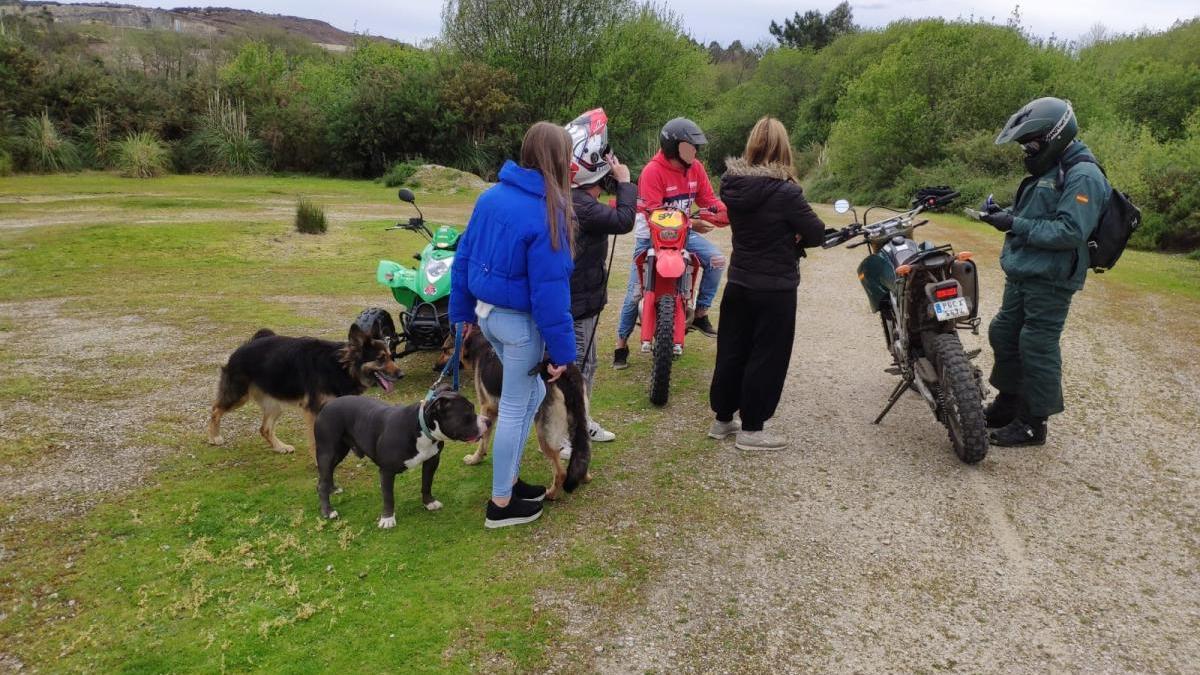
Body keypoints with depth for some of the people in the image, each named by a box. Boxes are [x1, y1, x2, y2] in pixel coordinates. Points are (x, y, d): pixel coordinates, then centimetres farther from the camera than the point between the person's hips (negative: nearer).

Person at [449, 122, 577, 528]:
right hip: (520, 321, -8)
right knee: (515, 408, 6)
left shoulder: (491, 196, 2)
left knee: (530, 393, 22)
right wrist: (562, 349, -15)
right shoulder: (547, 212, -21)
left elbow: (464, 257, 8)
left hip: (487, 313, 8)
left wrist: (462, 312, 17)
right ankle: (501, 504, 19)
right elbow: (549, 289, -21)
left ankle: (508, 479, 32)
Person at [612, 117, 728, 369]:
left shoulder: (695, 168, 0)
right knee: (636, 291, -6)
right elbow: (654, 214, -26)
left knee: (717, 260, -15)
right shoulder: (653, 171, -20)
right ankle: (621, 344, 7)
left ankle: (700, 314, 0)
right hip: (651, 235, -5)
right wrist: (691, 223, -33)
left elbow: (707, 198, 1)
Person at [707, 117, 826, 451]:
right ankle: (751, 429, 13)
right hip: (775, 288, -6)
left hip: (738, 283, 6)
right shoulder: (785, 192, -20)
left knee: (731, 351, 16)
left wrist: (788, 236, 0)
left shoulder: (732, 186, -2)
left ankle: (722, 419, 28)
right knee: (767, 357, 6)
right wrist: (797, 238, 8)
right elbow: (816, 233, -12)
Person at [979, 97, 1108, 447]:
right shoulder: (1048, 171, 15)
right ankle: (1008, 403, 33)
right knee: (1004, 335, 16)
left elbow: (1070, 232, -24)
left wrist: (1015, 225, -23)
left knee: (1037, 349, -4)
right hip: (1023, 274, 10)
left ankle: (1033, 424, 8)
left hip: (1049, 281, -10)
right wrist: (1006, 214, 4)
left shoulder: (1082, 176, -15)